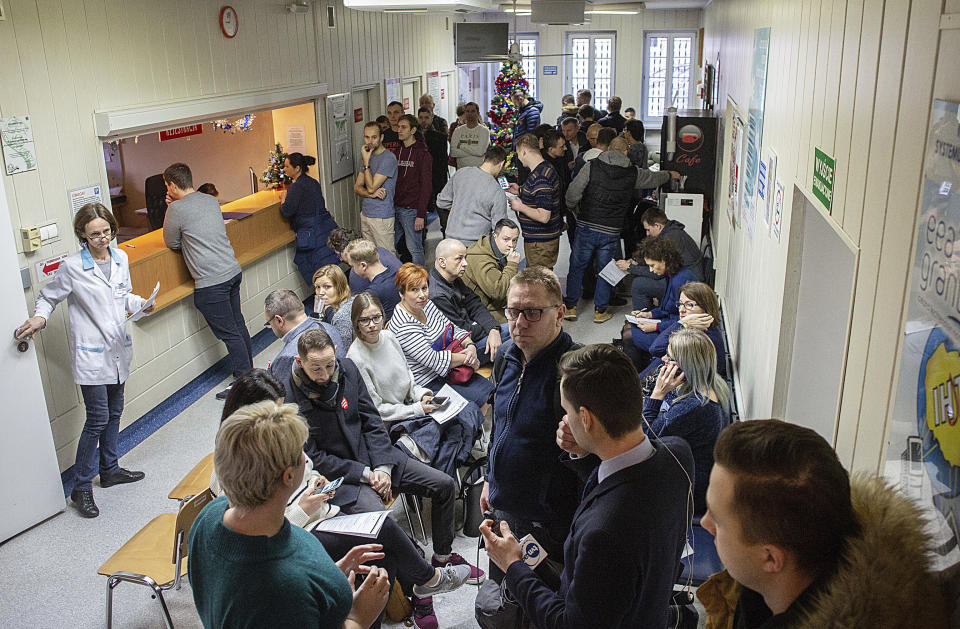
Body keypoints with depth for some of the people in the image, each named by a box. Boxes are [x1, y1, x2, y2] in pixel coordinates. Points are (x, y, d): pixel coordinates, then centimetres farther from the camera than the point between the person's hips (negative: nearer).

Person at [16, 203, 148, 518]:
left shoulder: (120, 258, 5)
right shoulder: (72, 267, -12)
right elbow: (48, 297, 1)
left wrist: (141, 303, -2)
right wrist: (39, 318, -17)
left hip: (118, 350, 6)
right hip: (91, 354, -6)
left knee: (114, 413, 17)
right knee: (97, 418, -7)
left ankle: (110, 470, 34)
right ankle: (81, 487, 6)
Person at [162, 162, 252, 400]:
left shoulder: (177, 209, -11)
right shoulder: (211, 200, 12)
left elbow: (172, 244, 1)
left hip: (211, 282, -8)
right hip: (233, 271, 8)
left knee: (230, 334, -1)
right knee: (238, 325, 18)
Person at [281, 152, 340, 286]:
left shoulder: (297, 187, -13)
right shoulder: (313, 182, 14)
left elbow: (287, 211, -12)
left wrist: (283, 200, 9)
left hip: (312, 233, -9)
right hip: (327, 228, 9)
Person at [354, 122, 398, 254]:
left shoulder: (389, 158, -14)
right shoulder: (368, 156, 13)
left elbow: (371, 187, -17)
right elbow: (357, 187, 9)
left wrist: (366, 162, -13)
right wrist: (371, 194, -11)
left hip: (382, 217, -8)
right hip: (365, 214, 8)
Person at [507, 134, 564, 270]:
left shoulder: (540, 178, -25)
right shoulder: (547, 167, 9)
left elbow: (543, 216, -29)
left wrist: (520, 207, -15)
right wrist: (520, 191, 18)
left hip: (540, 242, -10)